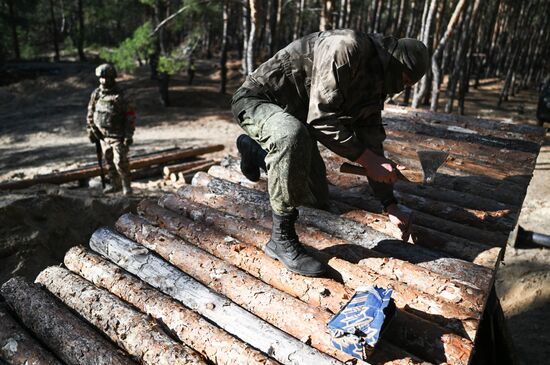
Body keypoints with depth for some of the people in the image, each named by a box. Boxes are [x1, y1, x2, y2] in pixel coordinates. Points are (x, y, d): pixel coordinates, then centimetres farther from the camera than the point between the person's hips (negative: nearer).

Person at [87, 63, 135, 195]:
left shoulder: (119, 96, -14)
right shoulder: (96, 94, 3)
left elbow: (130, 115, -13)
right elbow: (90, 113, 13)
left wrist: (129, 135, -14)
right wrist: (90, 130, 9)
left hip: (118, 136, -6)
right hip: (103, 135, 6)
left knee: (120, 162, -6)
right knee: (109, 162, 13)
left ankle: (126, 185, 11)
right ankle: (115, 184, 27)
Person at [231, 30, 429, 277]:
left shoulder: (375, 86, 3)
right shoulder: (346, 46, -26)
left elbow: (372, 142, 3)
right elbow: (322, 118, -32)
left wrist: (391, 206, 1)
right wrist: (368, 160, -28)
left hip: (295, 118, 9)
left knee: (319, 200, 10)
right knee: (293, 135, -44)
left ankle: (253, 148, 31)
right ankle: (282, 239, -26)